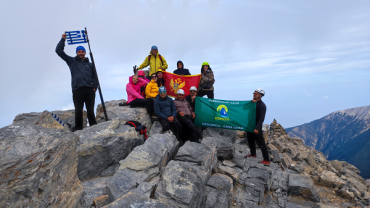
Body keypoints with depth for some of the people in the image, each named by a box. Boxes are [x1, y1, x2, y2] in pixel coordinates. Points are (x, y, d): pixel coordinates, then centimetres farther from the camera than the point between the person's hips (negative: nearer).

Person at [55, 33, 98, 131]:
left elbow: (94, 76, 17)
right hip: (77, 90, -1)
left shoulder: (89, 64, 20)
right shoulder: (72, 61, 16)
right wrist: (63, 39, 7)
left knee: (90, 110, 1)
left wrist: (94, 87, 3)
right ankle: (78, 129, 3)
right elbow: (59, 51, 13)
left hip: (89, 90, 1)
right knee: (78, 111, -3)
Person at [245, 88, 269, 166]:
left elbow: (262, 118, -19)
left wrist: (257, 128, -27)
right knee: (250, 140, 20)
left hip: (256, 126, -8)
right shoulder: (253, 102, 12)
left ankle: (267, 160, 0)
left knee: (261, 143, -6)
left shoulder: (262, 105, -13)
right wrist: (251, 102, -15)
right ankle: (253, 154, 39)